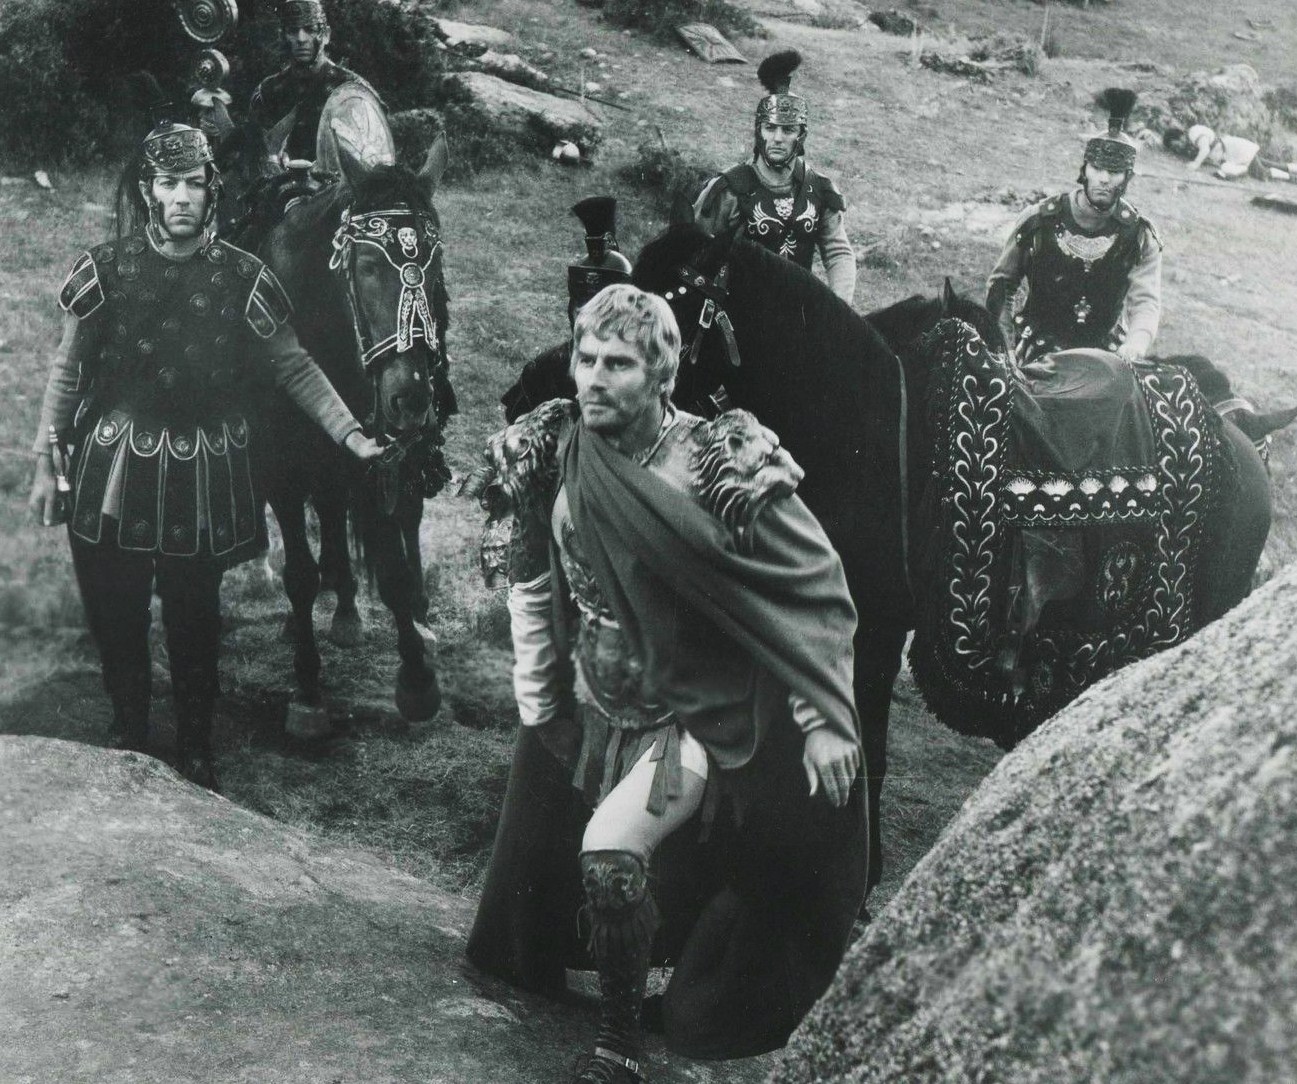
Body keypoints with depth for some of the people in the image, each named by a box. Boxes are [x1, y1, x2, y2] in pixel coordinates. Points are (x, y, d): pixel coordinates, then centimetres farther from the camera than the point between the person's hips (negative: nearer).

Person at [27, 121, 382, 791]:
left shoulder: (243, 279, -7)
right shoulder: (106, 269, -5)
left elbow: (294, 367, 1)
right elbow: (68, 370, 3)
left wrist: (350, 434, -7)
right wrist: (46, 460, 3)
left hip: (202, 477, -1)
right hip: (112, 474, 1)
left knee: (194, 621, 11)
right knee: (114, 618, 11)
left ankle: (195, 749, 30)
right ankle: (127, 738, 34)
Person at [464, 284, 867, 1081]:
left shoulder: (720, 468, -22)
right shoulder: (550, 457, -8)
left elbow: (820, 590, -15)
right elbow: (531, 582, 7)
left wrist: (825, 721, -17)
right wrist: (537, 703, 7)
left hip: (698, 716, -6)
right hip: (591, 714, 6)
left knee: (611, 853, -24)